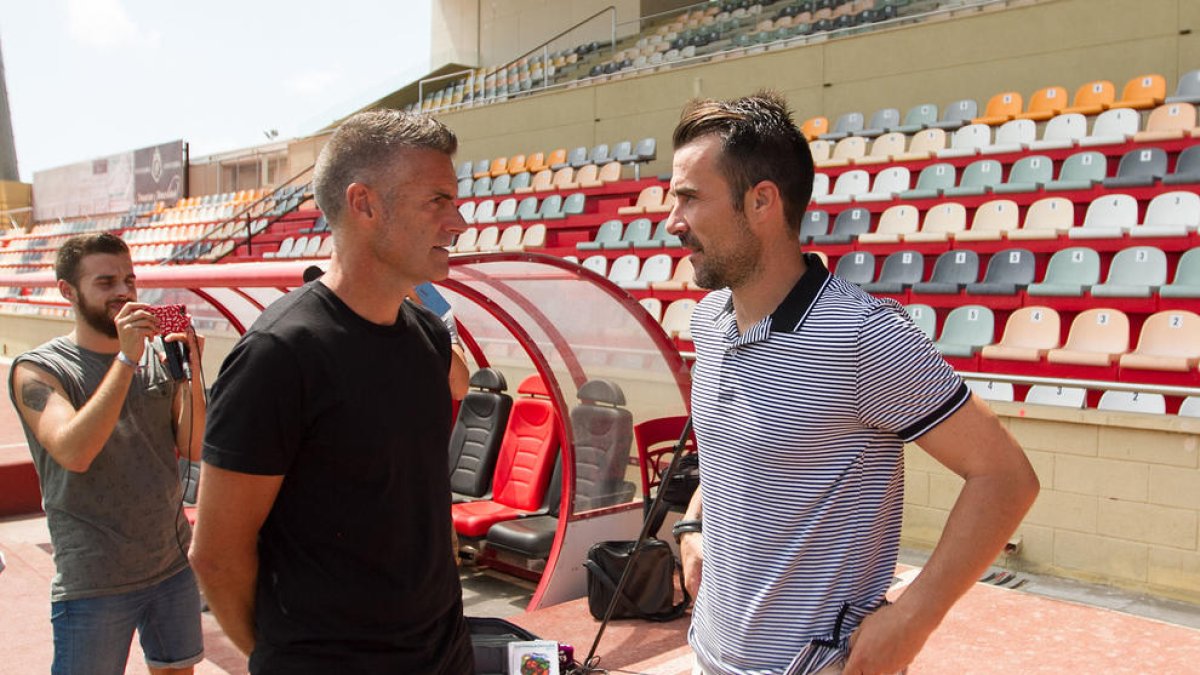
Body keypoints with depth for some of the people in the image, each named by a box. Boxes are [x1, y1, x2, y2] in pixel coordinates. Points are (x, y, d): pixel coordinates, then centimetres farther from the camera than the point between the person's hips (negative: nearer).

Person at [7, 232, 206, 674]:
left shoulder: (158, 356, 3)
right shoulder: (36, 370, -8)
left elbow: (193, 449, -2)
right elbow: (73, 453, -25)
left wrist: (191, 376, -18)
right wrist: (126, 359, -26)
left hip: (174, 565, 4)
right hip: (93, 584, -4)